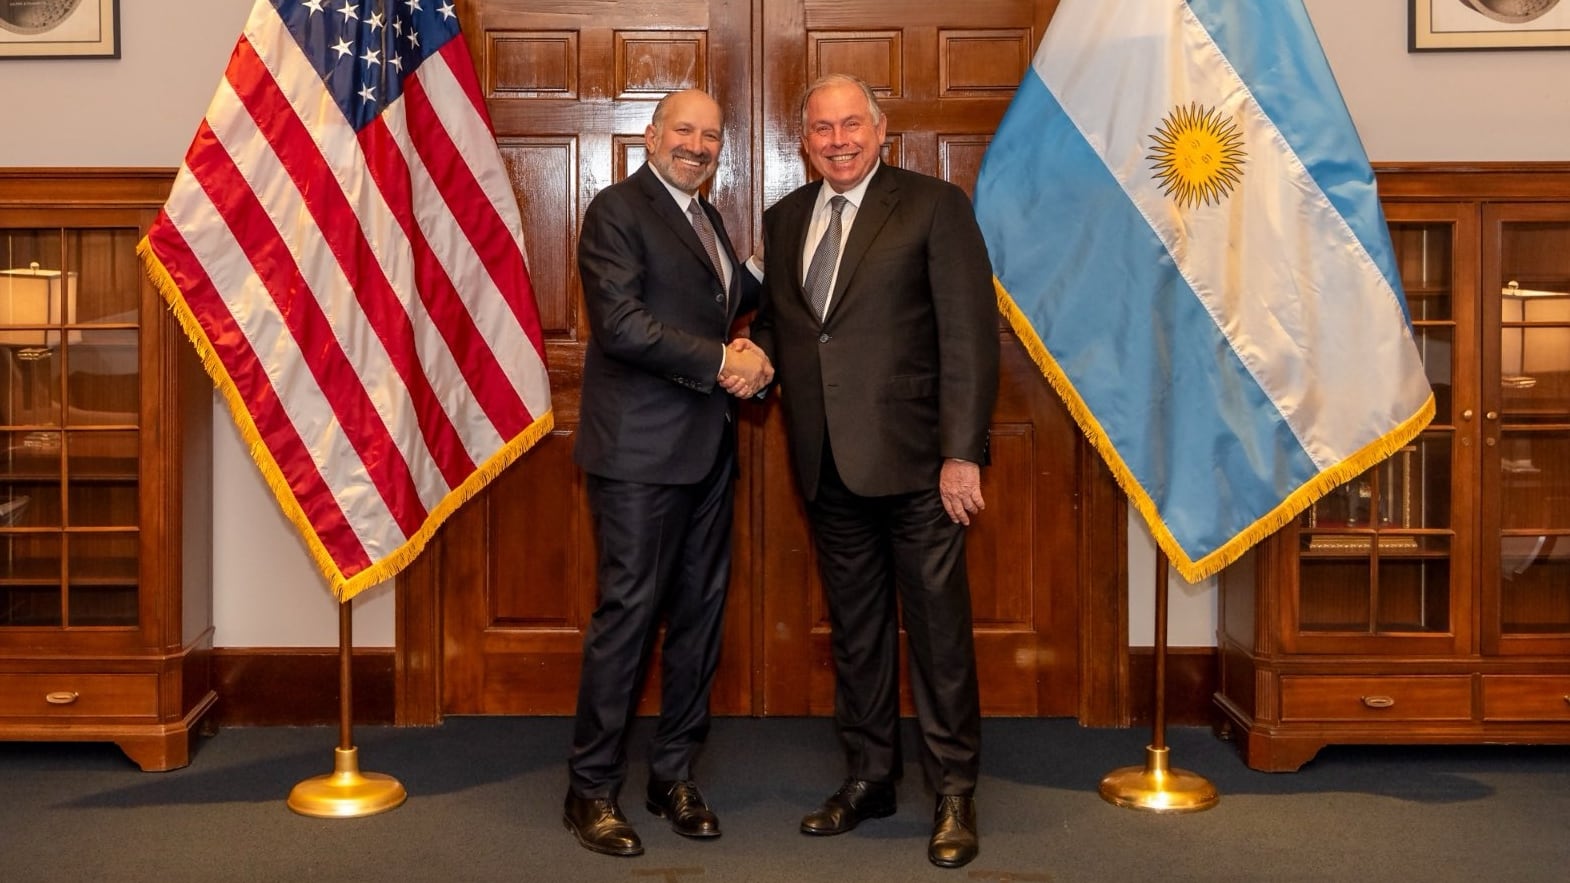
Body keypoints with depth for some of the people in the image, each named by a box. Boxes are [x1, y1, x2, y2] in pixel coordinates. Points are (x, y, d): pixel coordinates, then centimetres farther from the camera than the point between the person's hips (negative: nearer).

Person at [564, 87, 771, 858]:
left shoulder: (707, 217, 19)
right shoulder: (617, 210, -6)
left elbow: (739, 302, 20)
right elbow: (620, 323, -18)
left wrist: (750, 353, -2)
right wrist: (720, 361, -16)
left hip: (707, 447, 8)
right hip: (641, 448, -8)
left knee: (700, 609, 10)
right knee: (629, 610, -4)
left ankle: (673, 775, 22)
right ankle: (591, 790, 9)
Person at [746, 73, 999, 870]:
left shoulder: (934, 206, -3)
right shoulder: (783, 219, 14)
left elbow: (969, 334, -8)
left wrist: (962, 452, -15)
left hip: (913, 459, -5)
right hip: (828, 464, 5)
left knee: (937, 626, 1)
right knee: (854, 629, 15)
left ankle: (954, 795, 14)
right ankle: (868, 778, 28)